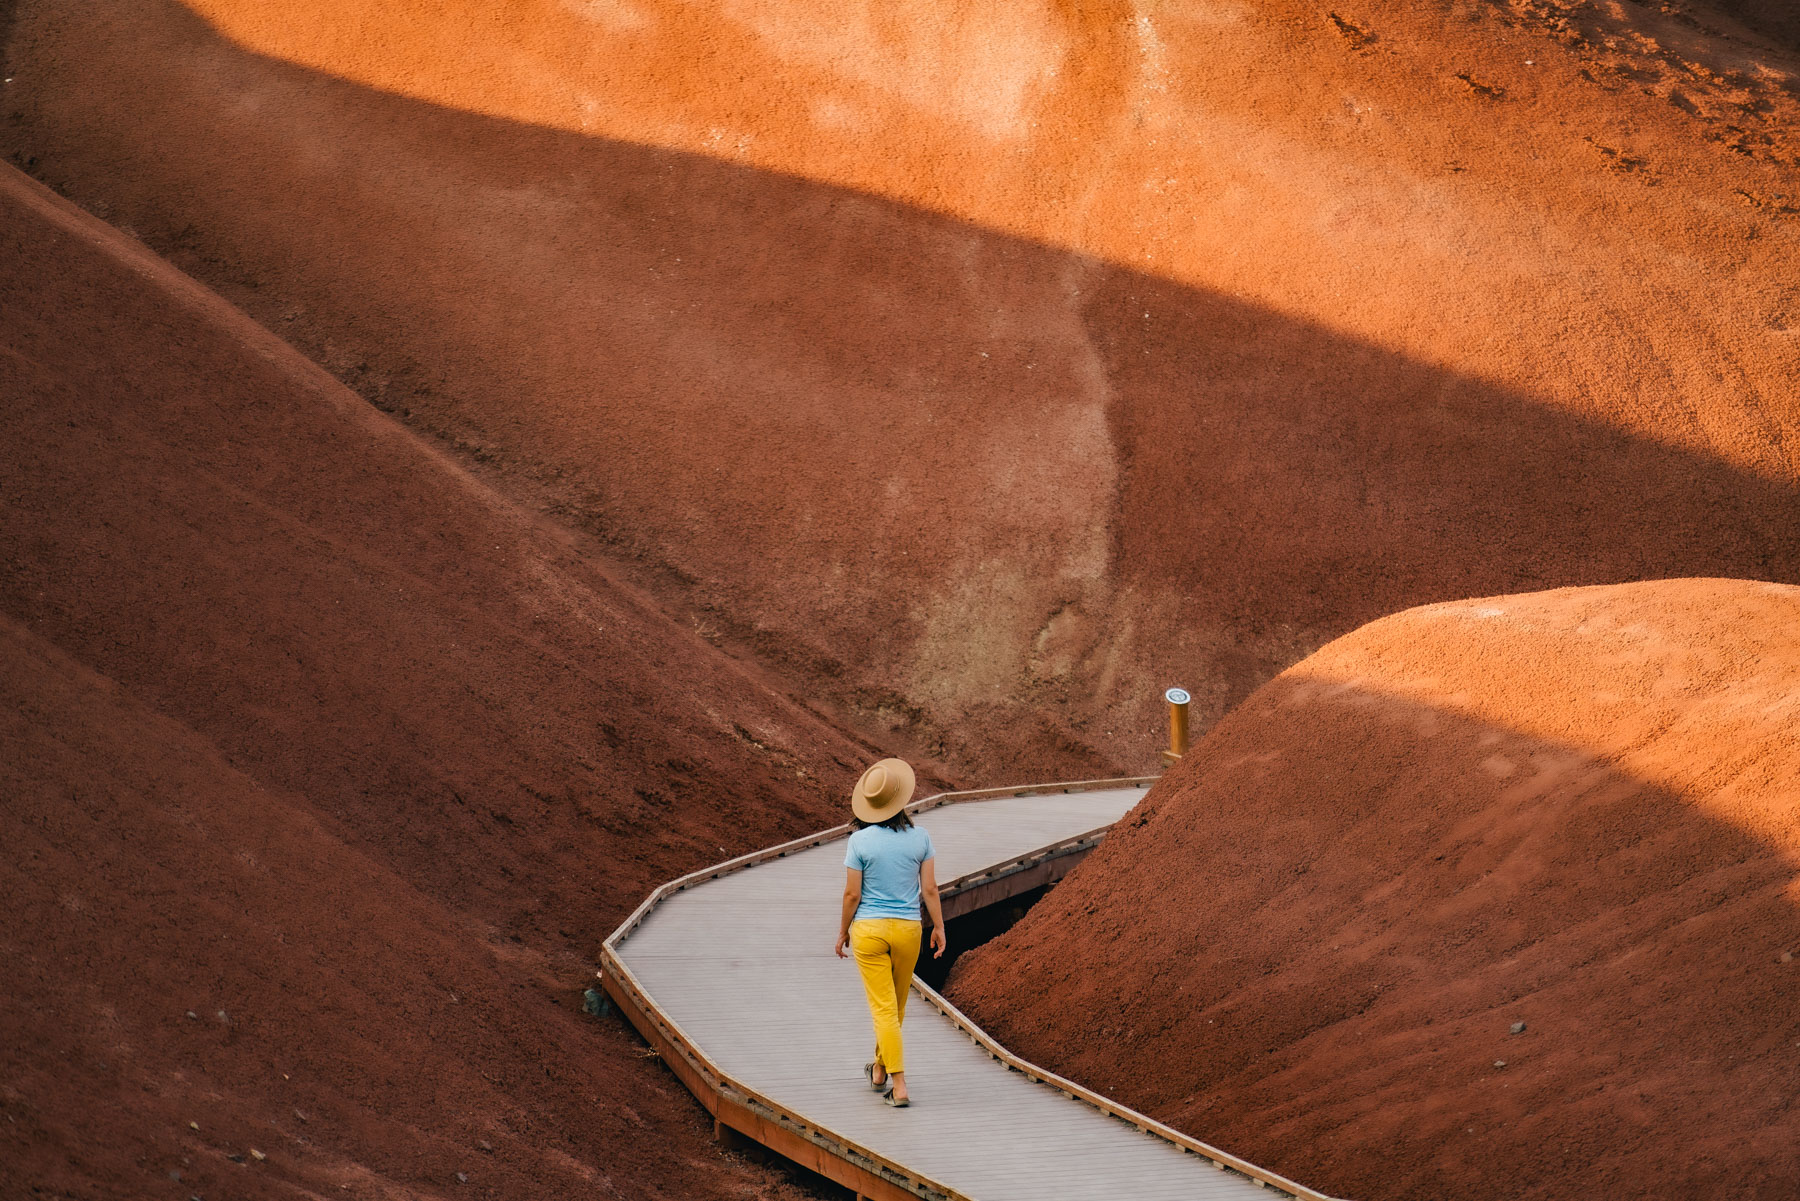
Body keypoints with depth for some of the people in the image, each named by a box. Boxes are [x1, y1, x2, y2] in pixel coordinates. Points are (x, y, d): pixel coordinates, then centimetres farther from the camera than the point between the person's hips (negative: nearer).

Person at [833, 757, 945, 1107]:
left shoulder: (860, 841, -10)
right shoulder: (919, 838, -4)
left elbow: (852, 894, -8)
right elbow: (930, 889, -2)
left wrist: (842, 933, 5)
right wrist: (939, 927, 9)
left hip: (868, 930, -3)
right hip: (908, 930, 3)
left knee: (884, 1008, -1)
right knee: (897, 1005, 21)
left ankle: (899, 1086, -8)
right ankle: (880, 1069, 39)